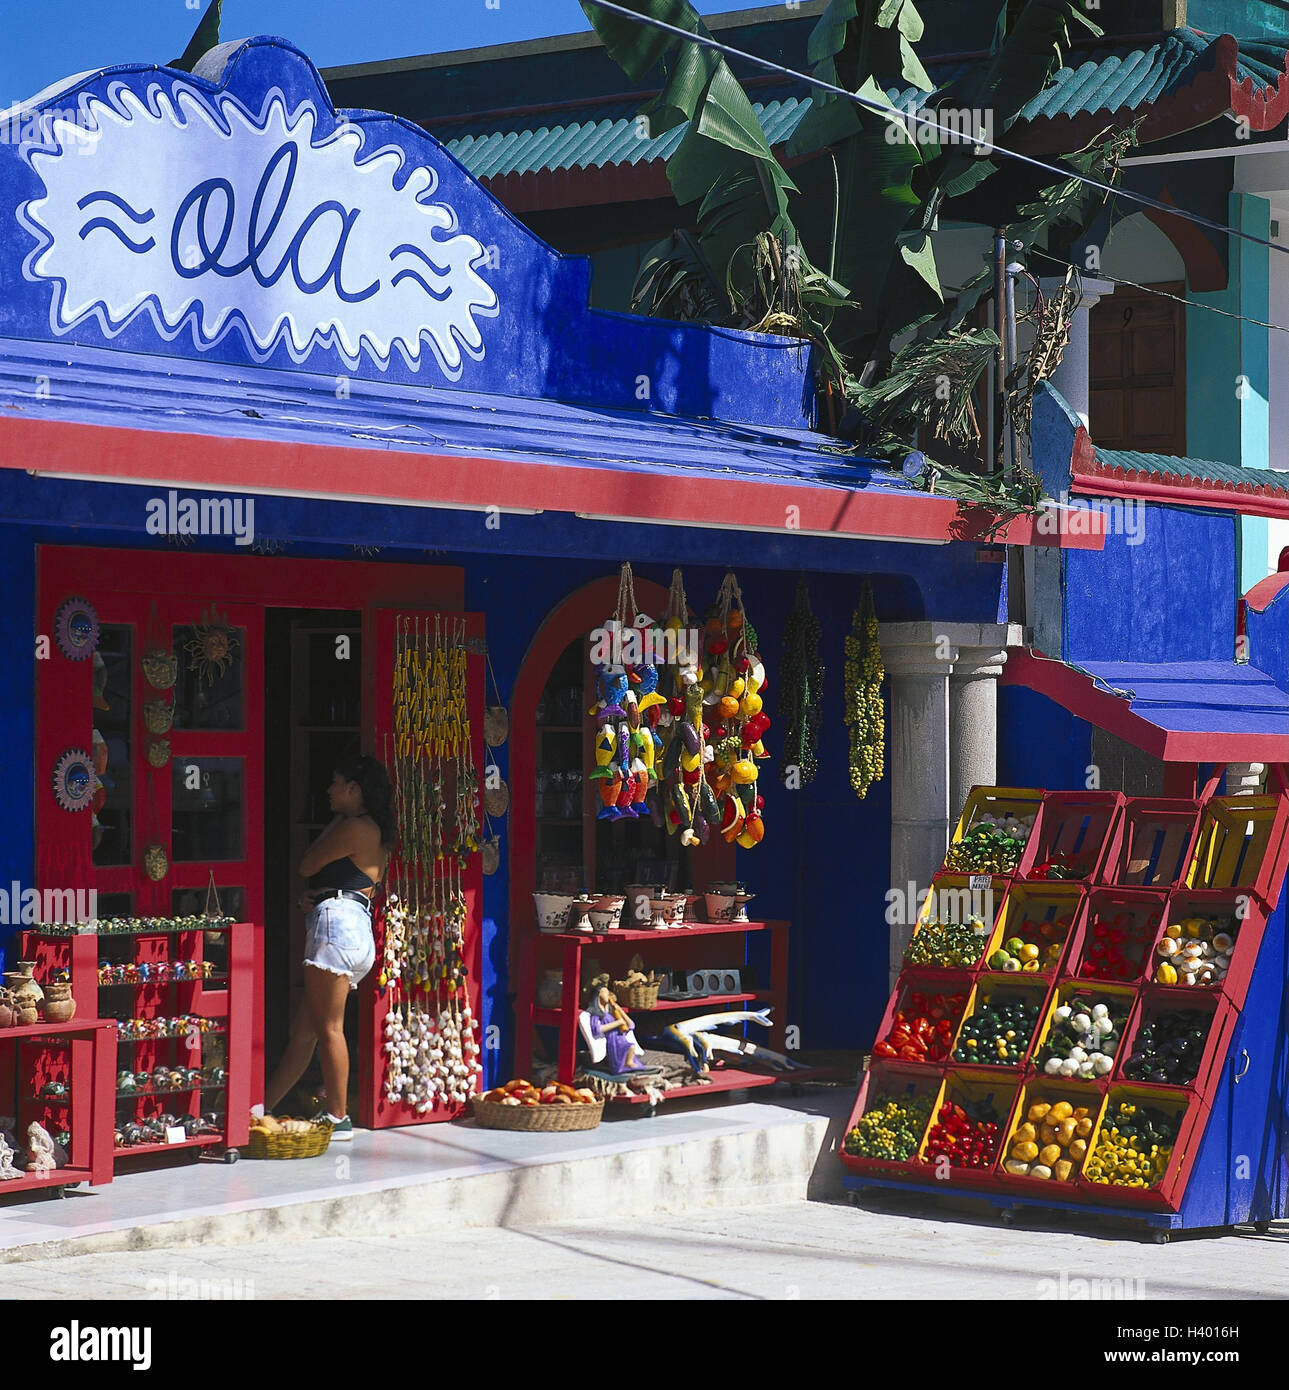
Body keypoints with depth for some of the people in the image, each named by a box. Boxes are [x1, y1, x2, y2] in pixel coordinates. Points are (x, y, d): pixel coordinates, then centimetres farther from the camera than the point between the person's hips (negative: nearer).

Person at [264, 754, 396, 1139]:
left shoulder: (353, 828, -8)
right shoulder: (376, 833, 23)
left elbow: (306, 865, -1)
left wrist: (334, 821, 9)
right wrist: (313, 897, 7)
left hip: (338, 920, -10)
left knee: (328, 1028, -7)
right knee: (303, 1032, 10)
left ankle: (338, 1118, -4)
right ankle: (262, 1109, 13)